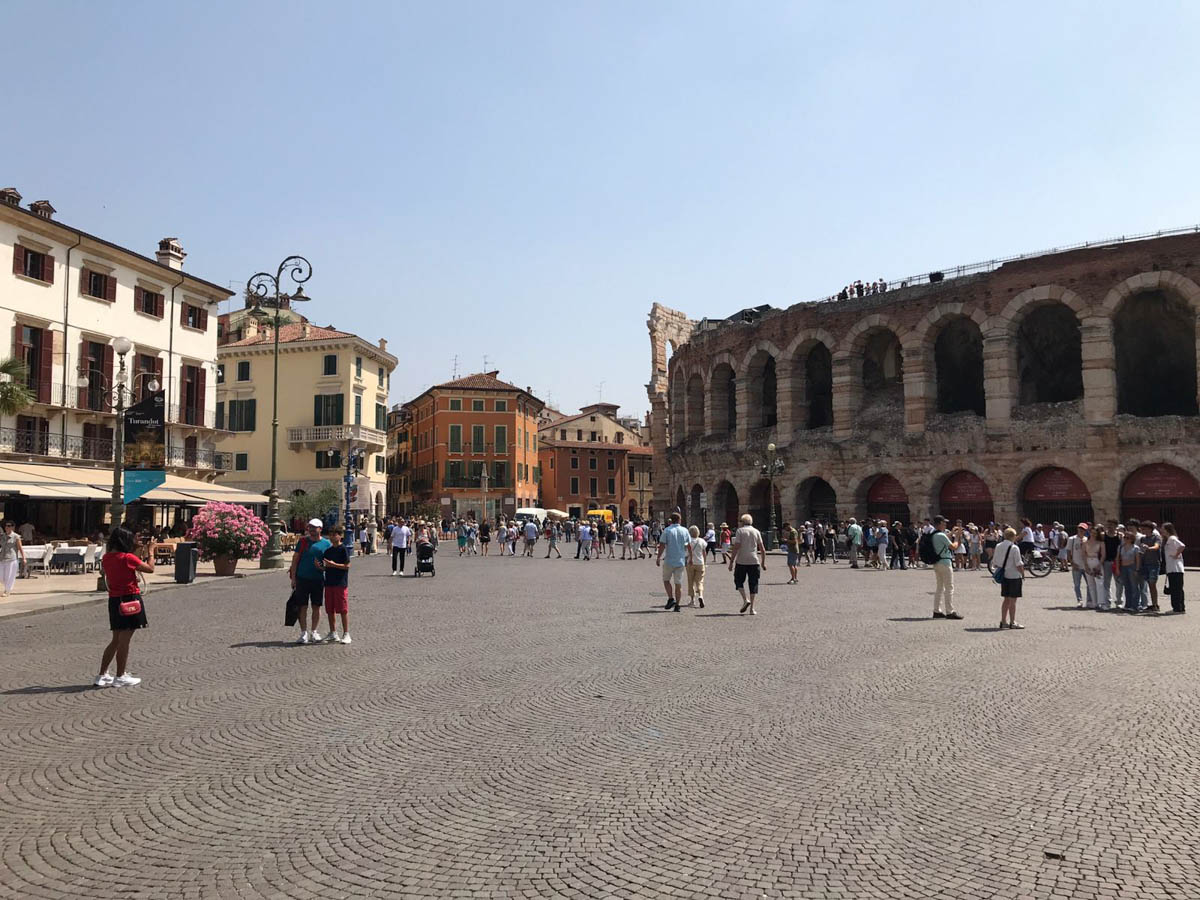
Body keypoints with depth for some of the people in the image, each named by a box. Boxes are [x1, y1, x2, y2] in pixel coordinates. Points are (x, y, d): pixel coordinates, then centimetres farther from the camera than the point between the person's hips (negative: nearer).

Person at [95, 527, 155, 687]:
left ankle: (102, 675, 18)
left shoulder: (106, 558, 5)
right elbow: (150, 569, -10)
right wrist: (151, 552, 4)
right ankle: (120, 677, 6)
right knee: (124, 641, 0)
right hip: (129, 600, -7)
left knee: (116, 640, 16)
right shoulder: (128, 558, -16)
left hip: (114, 601, 7)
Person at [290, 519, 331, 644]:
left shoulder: (326, 543, 3)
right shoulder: (303, 541, 4)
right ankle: (304, 632, 8)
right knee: (302, 606, 1)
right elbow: (295, 559, 4)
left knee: (316, 607, 5)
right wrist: (293, 578, -1)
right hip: (302, 578, 0)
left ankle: (314, 632, 17)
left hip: (318, 579, 0)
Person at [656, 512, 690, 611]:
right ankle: (677, 605, 8)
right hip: (681, 561, 3)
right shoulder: (685, 531, 2)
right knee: (678, 583, 7)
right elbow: (689, 546, 6)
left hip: (669, 560, -3)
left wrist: (658, 558, -3)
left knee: (666, 579, 15)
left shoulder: (667, 530, -7)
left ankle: (671, 598, -2)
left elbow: (662, 545, -10)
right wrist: (687, 559, 17)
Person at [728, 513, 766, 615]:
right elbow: (762, 549, 8)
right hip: (754, 562, 3)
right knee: (753, 584, 6)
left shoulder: (740, 531, -2)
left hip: (741, 561, -3)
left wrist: (731, 561, -7)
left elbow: (736, 547, -10)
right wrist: (763, 563, 15)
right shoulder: (756, 531, 9)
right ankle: (752, 608, 4)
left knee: (739, 581, 13)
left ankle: (745, 600, -6)